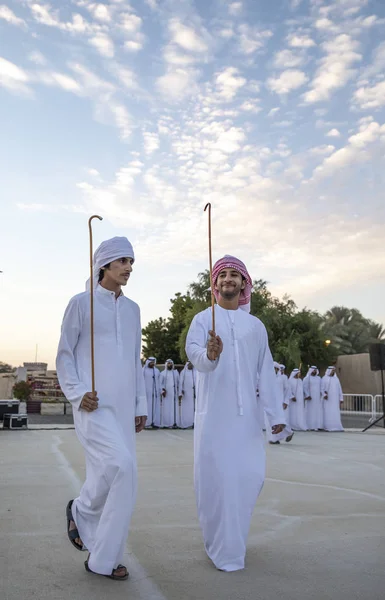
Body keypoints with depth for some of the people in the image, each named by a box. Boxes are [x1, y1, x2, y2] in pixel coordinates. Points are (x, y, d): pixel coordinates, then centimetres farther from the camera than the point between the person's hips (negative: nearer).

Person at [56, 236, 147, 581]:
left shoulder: (132, 309, 14)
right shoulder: (81, 303, 0)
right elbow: (64, 355, 1)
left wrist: (140, 406, 13)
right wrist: (76, 394, -13)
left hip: (123, 408, 5)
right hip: (92, 405, -5)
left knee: (120, 480, 4)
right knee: (119, 465, -20)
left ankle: (103, 558, 18)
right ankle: (80, 510, 10)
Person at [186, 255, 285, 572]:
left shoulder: (255, 325, 10)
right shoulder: (203, 319, 1)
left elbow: (266, 371, 10)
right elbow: (193, 352, -17)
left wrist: (276, 412, 5)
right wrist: (209, 354, -40)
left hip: (247, 413, 3)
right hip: (213, 412, -3)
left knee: (251, 475, 4)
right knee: (216, 478, -1)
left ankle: (230, 533, 31)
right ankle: (224, 549, 14)